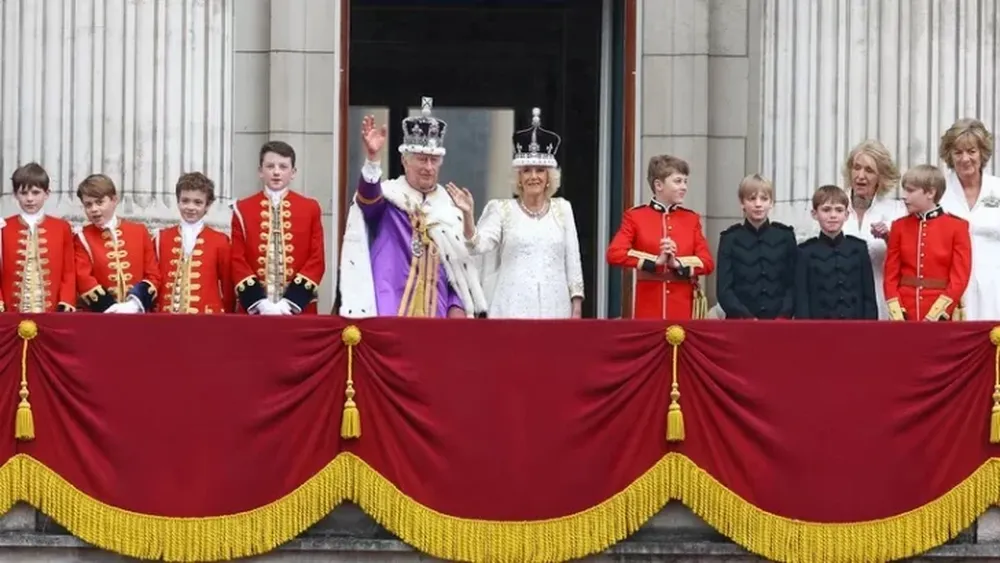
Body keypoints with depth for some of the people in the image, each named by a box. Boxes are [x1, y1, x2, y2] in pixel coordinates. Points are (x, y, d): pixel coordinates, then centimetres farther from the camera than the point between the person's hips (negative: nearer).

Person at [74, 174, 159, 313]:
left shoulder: (139, 231, 10)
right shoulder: (83, 238, 5)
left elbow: (153, 274, 6)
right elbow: (83, 279, -6)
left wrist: (134, 304, -11)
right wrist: (111, 308, -18)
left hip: (138, 314, 1)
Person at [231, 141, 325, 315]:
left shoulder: (310, 209, 7)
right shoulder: (243, 209, 6)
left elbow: (317, 259, 2)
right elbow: (237, 260, 1)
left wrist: (291, 301, -10)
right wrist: (259, 302, -12)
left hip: (299, 310, 0)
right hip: (254, 310, 0)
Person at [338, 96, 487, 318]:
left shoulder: (449, 207, 13)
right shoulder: (388, 197, 1)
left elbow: (460, 264, 16)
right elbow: (368, 198, -24)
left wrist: (457, 306, 2)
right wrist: (372, 159, -42)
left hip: (436, 312, 4)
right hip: (390, 310, -4)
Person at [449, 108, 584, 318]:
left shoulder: (562, 209, 11)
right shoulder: (503, 210, 5)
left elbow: (572, 259, 10)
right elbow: (478, 245, -8)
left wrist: (577, 307, 5)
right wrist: (467, 214, -24)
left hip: (554, 307, 2)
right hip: (514, 308, -2)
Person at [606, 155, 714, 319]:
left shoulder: (691, 218, 11)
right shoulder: (635, 216, 2)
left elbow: (707, 262, 4)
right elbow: (614, 254, -11)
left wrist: (678, 264, -15)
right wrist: (655, 261, -19)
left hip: (683, 309, 2)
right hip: (649, 308, -2)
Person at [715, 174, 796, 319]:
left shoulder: (785, 236, 9)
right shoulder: (730, 238, 5)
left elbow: (794, 284, 7)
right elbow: (724, 289, 0)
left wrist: (783, 316, -9)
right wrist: (747, 318, -13)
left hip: (779, 321, 1)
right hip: (740, 323, -1)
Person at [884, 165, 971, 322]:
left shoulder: (956, 226, -2)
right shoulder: (899, 226, 7)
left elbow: (960, 277, -6)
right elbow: (891, 275, 7)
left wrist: (934, 315, -14)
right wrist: (896, 314, -6)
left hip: (940, 317, -3)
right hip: (904, 316, 3)